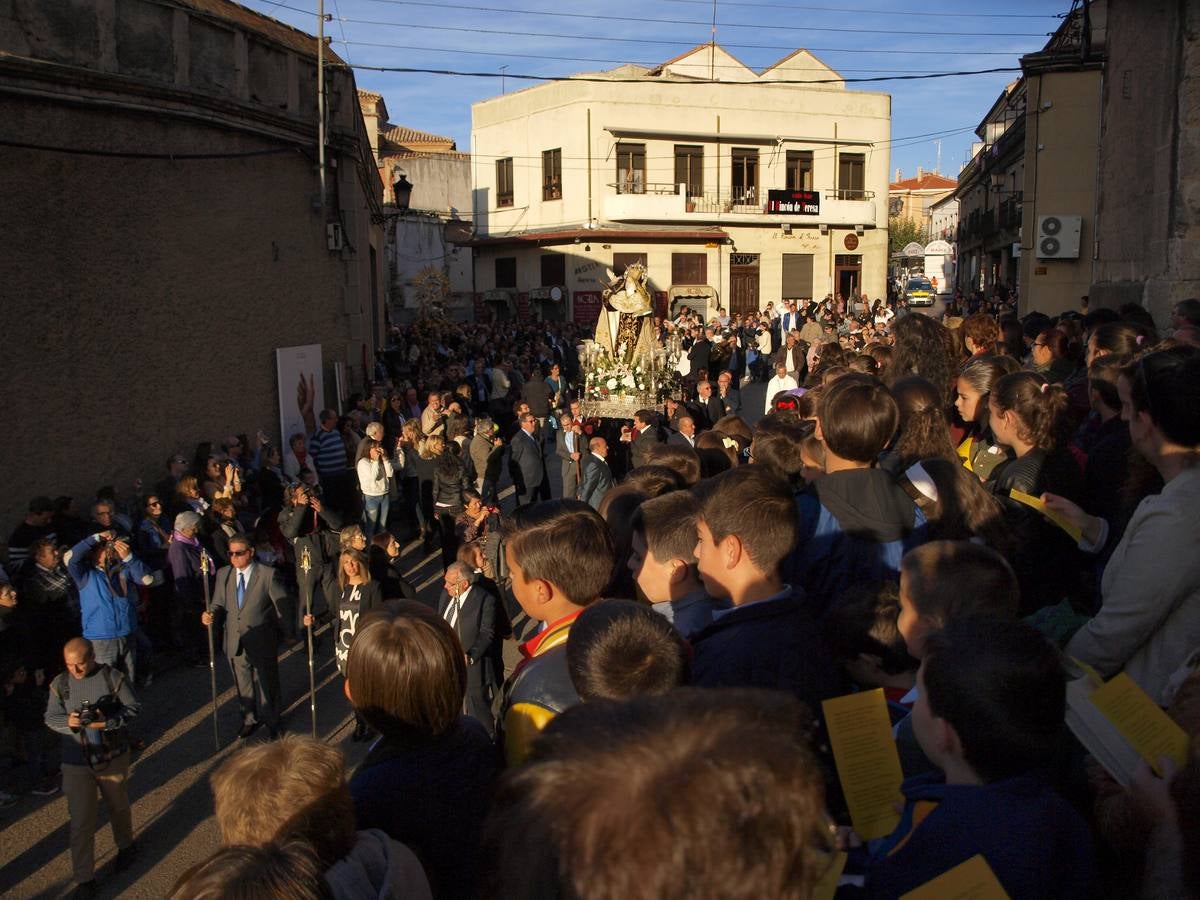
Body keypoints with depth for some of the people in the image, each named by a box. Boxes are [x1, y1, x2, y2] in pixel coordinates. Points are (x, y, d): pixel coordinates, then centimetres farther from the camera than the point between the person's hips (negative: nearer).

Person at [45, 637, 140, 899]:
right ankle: (84, 878, 11)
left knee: (119, 807, 22)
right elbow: (50, 718, 0)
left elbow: (134, 708, -8)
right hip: (76, 763, 0)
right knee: (81, 821, 0)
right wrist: (68, 722, -23)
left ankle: (125, 845, 49)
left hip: (113, 758, 0)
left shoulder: (114, 678, -12)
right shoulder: (60, 684, -7)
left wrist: (107, 721, -24)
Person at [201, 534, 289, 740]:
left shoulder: (268, 575, -13)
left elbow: (282, 606, -9)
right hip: (235, 643, 4)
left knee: (266, 683, 12)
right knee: (243, 686, 21)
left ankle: (271, 722, 34)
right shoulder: (223, 574, 1)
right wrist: (211, 616, -15)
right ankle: (249, 719, 44)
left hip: (262, 643, -4)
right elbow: (219, 605, 5)